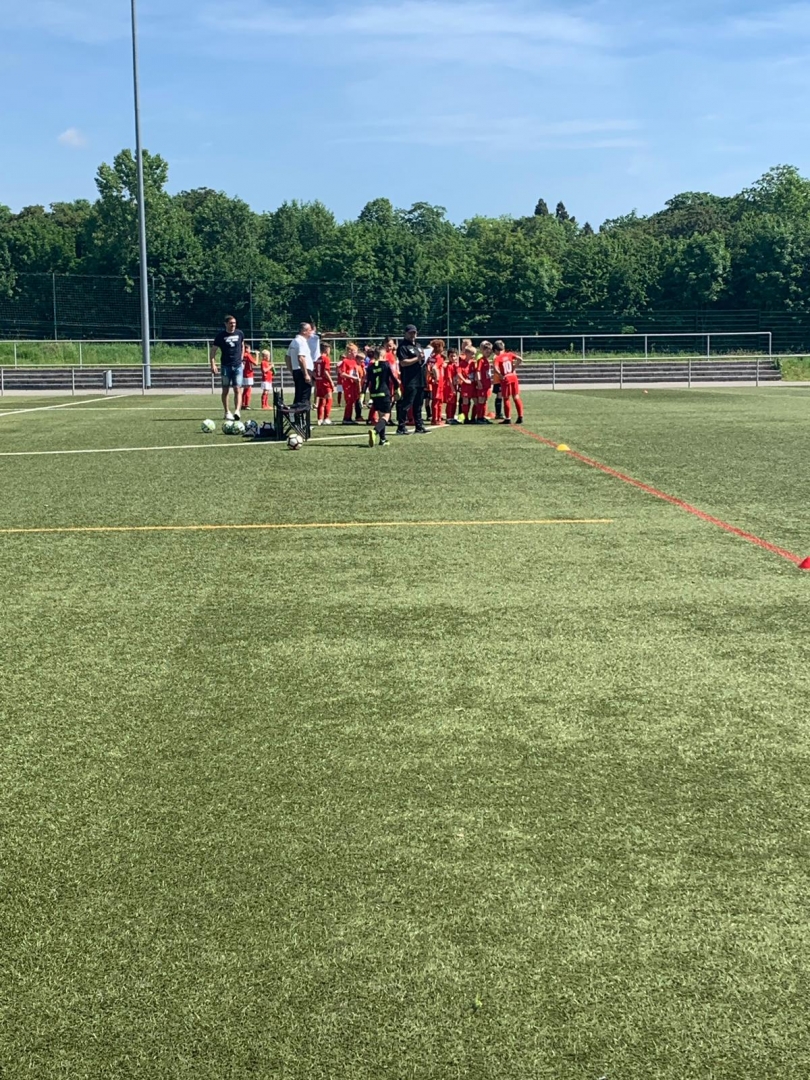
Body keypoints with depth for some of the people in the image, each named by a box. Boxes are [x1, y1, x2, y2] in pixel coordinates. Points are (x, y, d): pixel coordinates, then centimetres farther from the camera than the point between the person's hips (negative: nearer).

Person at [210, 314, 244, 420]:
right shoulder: (221, 335, -3)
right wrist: (213, 365, -11)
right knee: (225, 391, 7)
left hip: (237, 366, 1)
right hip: (225, 366, -1)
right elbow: (213, 351, -1)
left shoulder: (240, 334, 4)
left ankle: (237, 411, -22)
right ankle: (227, 412, 18)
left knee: (237, 390, -12)